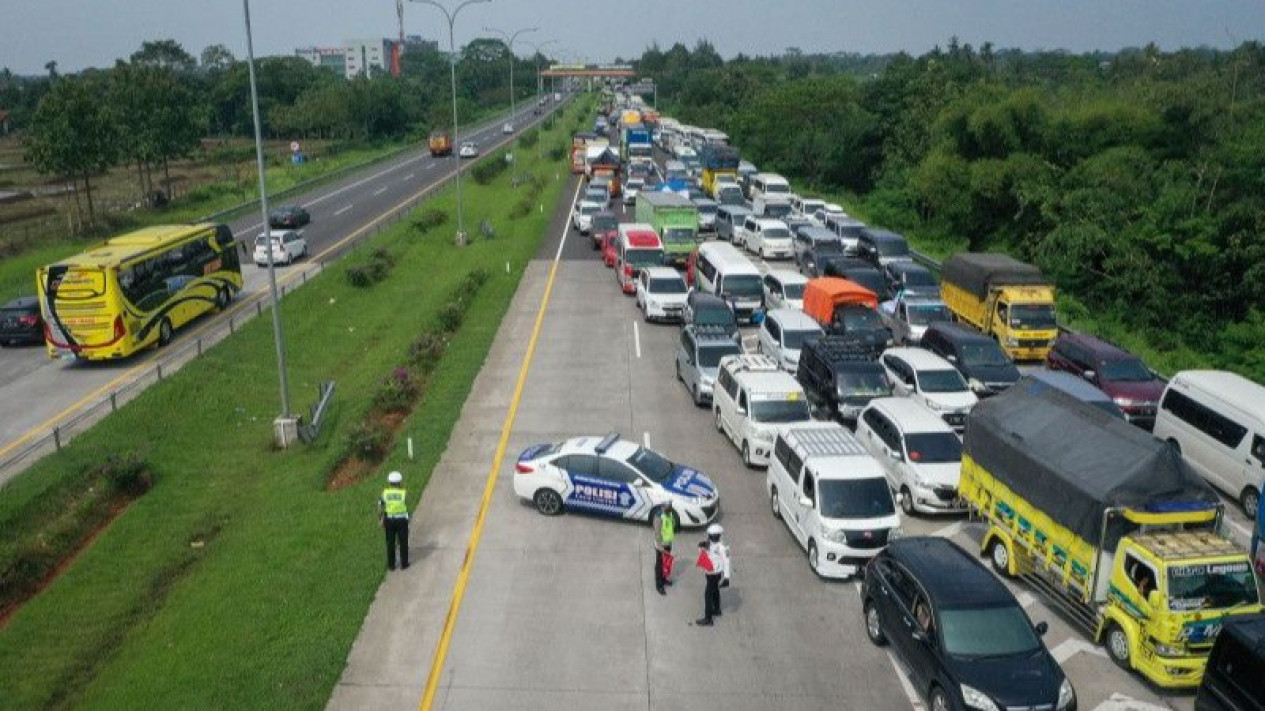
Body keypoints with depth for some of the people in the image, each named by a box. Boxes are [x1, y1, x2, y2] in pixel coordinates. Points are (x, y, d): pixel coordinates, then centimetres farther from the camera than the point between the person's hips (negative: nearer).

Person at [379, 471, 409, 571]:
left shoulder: (384, 493, -7)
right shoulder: (403, 493, -12)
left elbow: (380, 509, -5)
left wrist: (380, 520, 6)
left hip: (389, 520, 2)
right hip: (402, 520, -2)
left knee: (390, 543, 12)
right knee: (403, 542, 12)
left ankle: (391, 565, 18)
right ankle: (404, 563, 18)